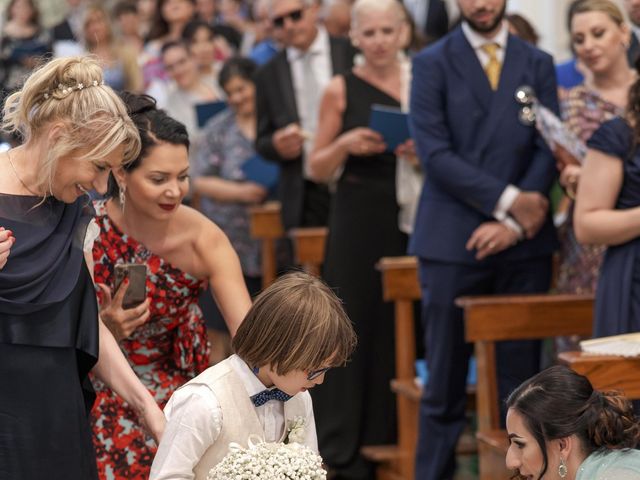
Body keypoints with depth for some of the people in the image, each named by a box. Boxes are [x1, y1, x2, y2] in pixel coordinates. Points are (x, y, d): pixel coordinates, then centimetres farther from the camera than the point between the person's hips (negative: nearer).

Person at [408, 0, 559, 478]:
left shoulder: (538, 64, 11)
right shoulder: (432, 64, 3)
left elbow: (548, 149, 4)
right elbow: (435, 153, -7)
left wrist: (514, 222, -9)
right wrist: (508, 200, -12)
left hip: (523, 242, 2)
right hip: (453, 241, -2)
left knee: (521, 374, 4)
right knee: (445, 381, 1)